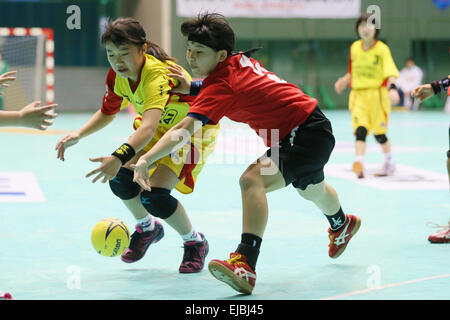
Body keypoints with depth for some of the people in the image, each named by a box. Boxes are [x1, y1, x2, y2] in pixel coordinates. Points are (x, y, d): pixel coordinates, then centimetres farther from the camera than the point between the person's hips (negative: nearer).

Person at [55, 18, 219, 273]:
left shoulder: (157, 74, -38)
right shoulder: (117, 75, -14)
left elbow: (148, 127, -53)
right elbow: (107, 113, 5)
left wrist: (119, 157, -68)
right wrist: (79, 135, -13)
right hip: (160, 127, 7)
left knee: (154, 196, -21)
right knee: (121, 178, -11)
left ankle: (196, 243, 6)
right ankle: (147, 228, 20)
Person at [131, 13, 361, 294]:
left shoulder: (222, 84, -29)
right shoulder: (240, 60, -5)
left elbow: (184, 130, -40)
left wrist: (146, 159, -50)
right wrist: (192, 87, 0)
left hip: (306, 133, -11)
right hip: (312, 126, 11)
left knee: (252, 180, -32)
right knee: (311, 190, 37)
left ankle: (245, 266, -40)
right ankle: (341, 224, 70)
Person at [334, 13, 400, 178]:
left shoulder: (382, 49, -6)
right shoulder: (354, 48, 8)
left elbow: (390, 72, -16)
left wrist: (392, 88, -33)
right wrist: (345, 80, 6)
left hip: (377, 94, -3)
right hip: (358, 95, 3)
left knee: (379, 134, 5)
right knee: (360, 130, -15)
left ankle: (389, 163, 28)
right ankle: (359, 164, -24)